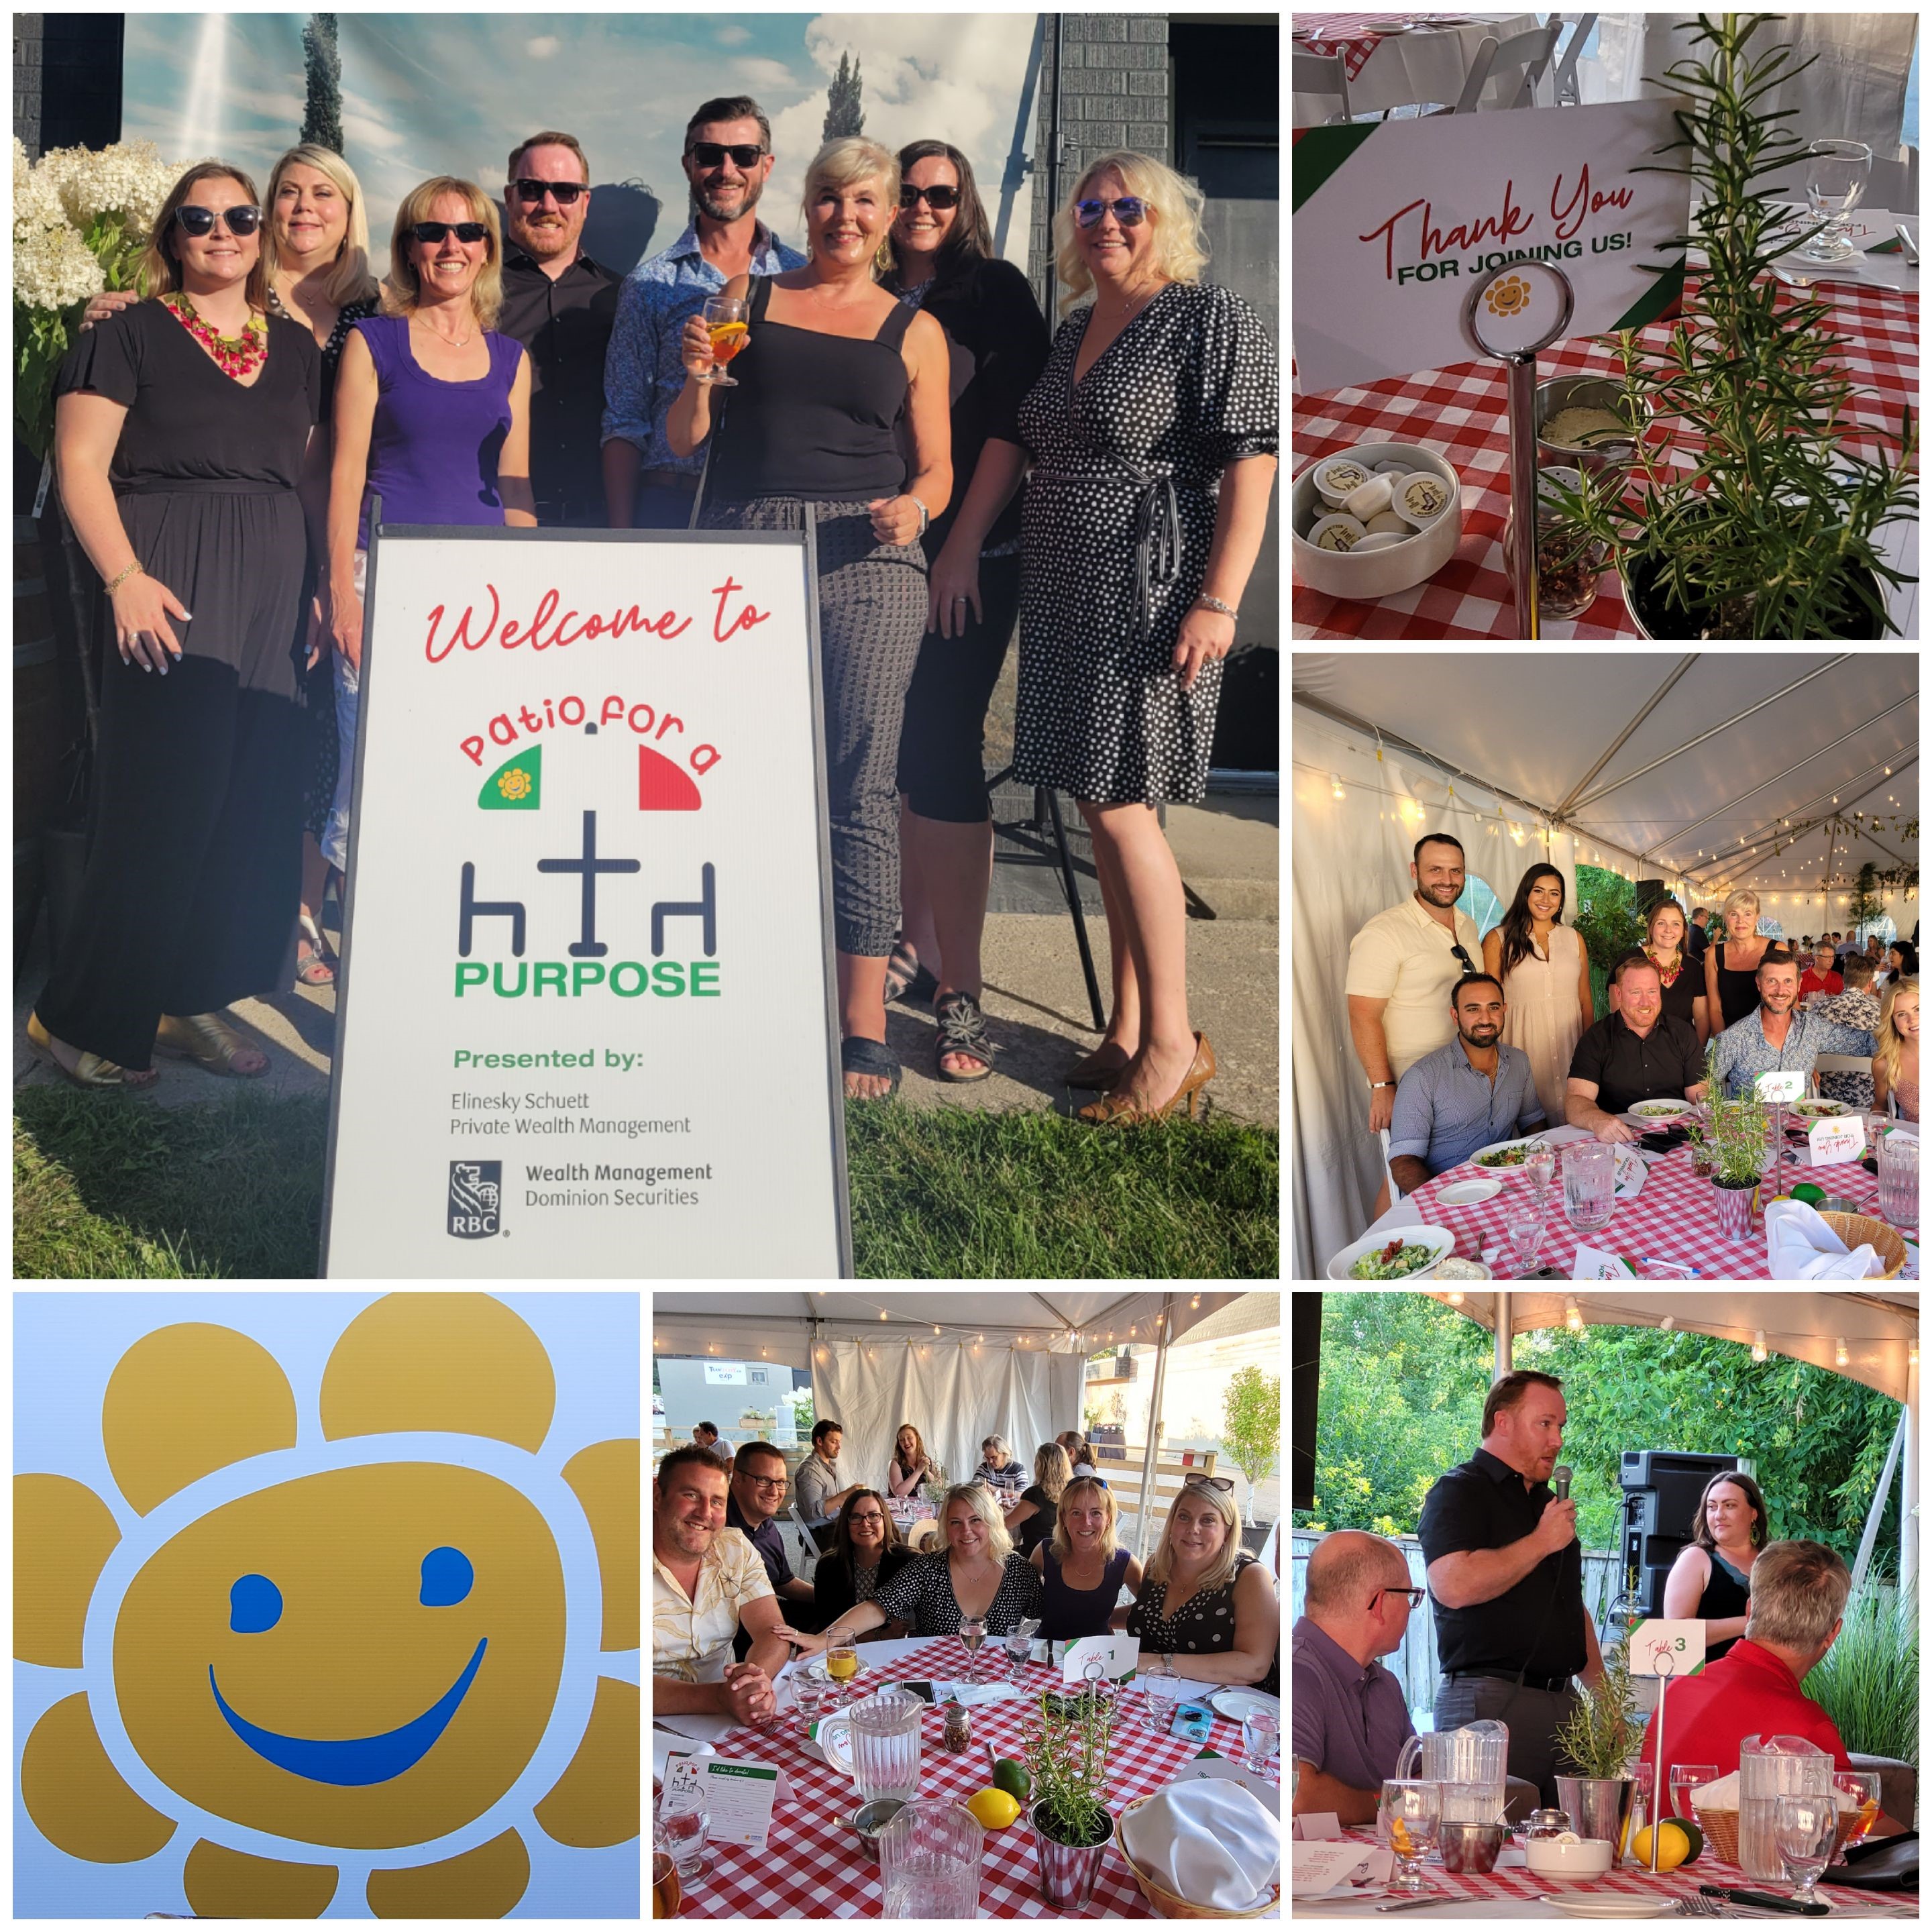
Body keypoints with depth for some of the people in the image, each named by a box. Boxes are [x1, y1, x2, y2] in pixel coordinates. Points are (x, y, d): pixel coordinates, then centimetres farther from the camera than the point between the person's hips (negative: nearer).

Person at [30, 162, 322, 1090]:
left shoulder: (295, 346, 16)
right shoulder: (130, 336, 0)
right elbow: (79, 464, -6)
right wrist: (125, 577, -17)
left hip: (273, 595, 6)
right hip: (171, 595, -6)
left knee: (253, 805, 4)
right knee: (162, 797, -7)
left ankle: (190, 1002, 17)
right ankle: (79, 1019, 4)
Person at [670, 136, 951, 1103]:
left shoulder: (914, 331, 15)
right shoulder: (747, 296, 16)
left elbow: (937, 470, 13)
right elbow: (683, 440, 15)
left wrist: (914, 507, -9)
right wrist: (698, 377, -6)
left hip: (867, 562, -1)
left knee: (861, 785, -7)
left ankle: (864, 1023, -5)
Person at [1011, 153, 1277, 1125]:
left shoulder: (1213, 320, -7)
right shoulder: (1073, 331, 17)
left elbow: (1249, 466, -14)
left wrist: (1218, 601, -21)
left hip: (1150, 598, -8)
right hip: (1068, 602, 8)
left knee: (1120, 806, -11)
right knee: (1101, 808, 9)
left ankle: (1173, 1041, -3)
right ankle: (1126, 1028, 16)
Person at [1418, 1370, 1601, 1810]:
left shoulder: (1548, 1501, 23)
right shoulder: (1459, 1491, -4)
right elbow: (1454, 1586, -22)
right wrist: (1541, 1542, -12)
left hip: (1561, 1703, 8)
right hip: (1490, 1702, -8)